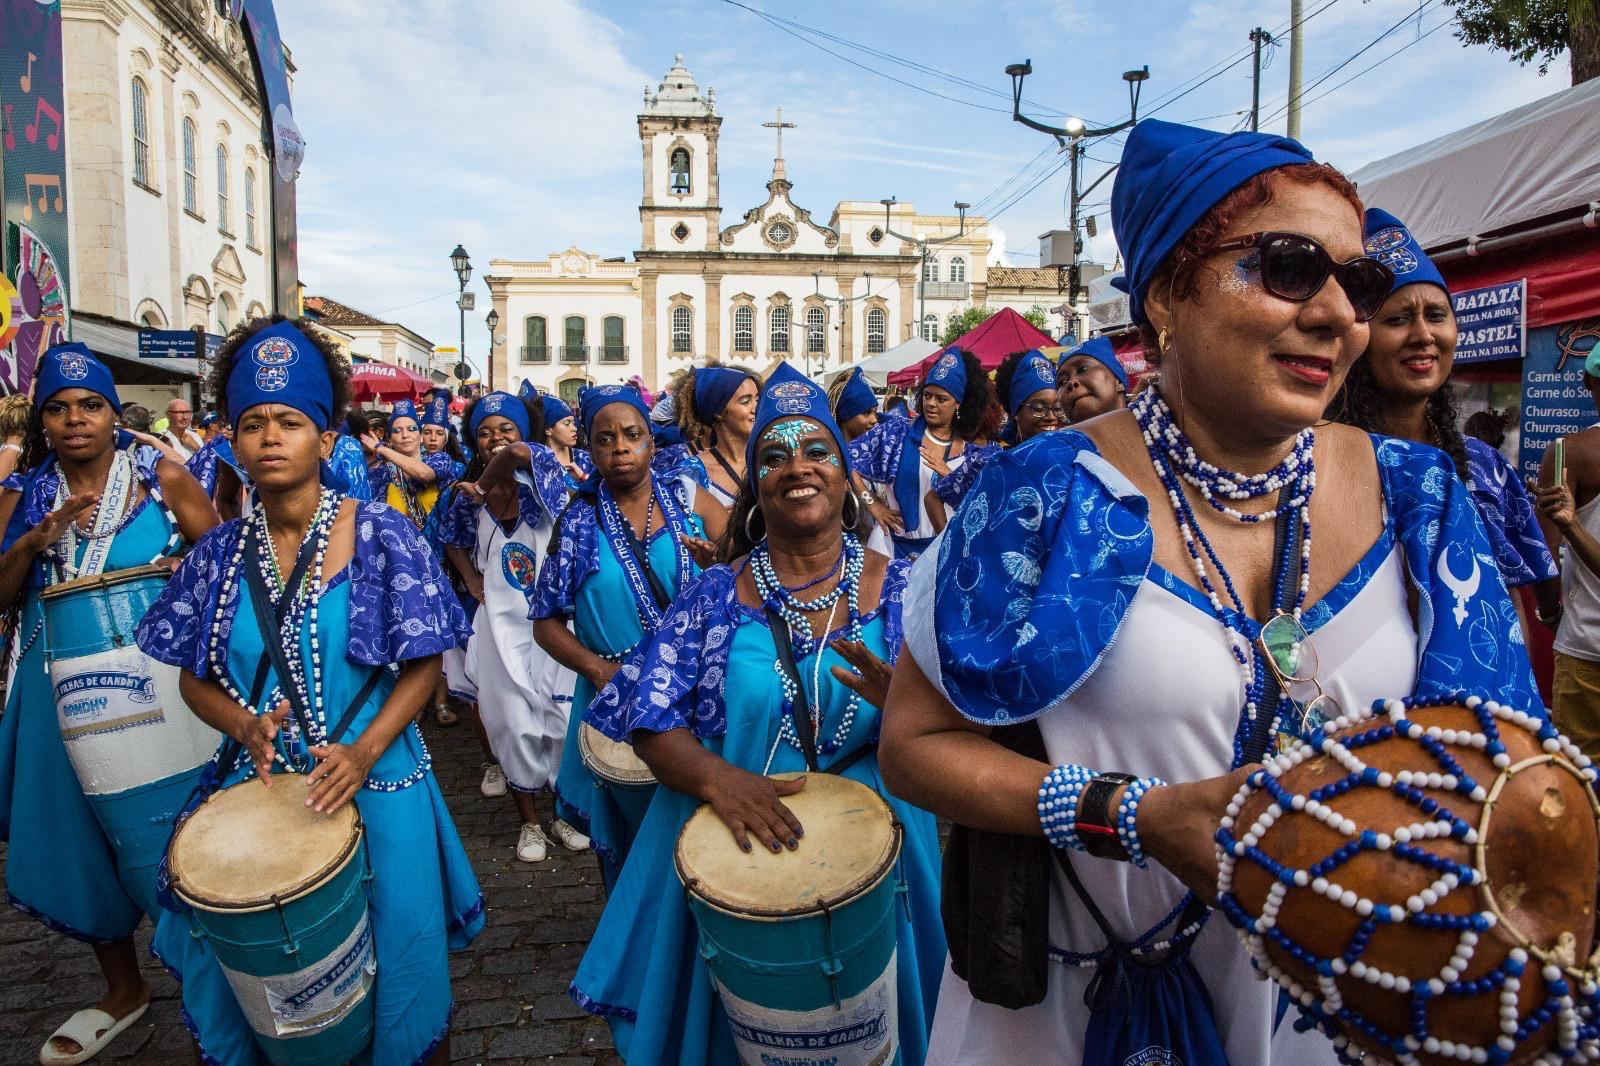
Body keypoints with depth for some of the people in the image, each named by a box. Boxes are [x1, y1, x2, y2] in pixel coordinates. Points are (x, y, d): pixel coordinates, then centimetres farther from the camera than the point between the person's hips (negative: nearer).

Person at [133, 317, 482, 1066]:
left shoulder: (382, 536, -11)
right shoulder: (219, 553, 0)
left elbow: (423, 665, -9)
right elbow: (195, 676, 7)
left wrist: (364, 750, -21)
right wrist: (244, 724, -13)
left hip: (375, 790, -3)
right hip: (254, 791, 3)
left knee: (394, 976, 12)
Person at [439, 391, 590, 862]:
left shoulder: (541, 470, -6)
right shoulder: (471, 495, 5)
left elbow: (517, 452, -29)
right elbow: (454, 540, 23)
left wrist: (483, 484, -15)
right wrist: (474, 582, 9)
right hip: (503, 622, 2)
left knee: (562, 718, 3)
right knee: (516, 725, 6)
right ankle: (530, 821, 24)